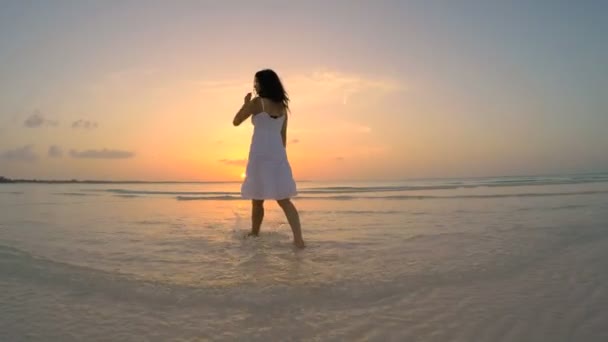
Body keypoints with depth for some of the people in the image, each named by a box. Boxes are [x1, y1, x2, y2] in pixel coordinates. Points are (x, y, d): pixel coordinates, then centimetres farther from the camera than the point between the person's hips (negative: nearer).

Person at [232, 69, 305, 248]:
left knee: (257, 199, 8)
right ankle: (298, 238, -8)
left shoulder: (257, 102, -4)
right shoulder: (282, 106, 13)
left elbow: (236, 122, 4)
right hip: (278, 155, 5)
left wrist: (245, 103, 15)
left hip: (260, 155, -5)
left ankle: (254, 236, 22)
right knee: (284, 200, 2)